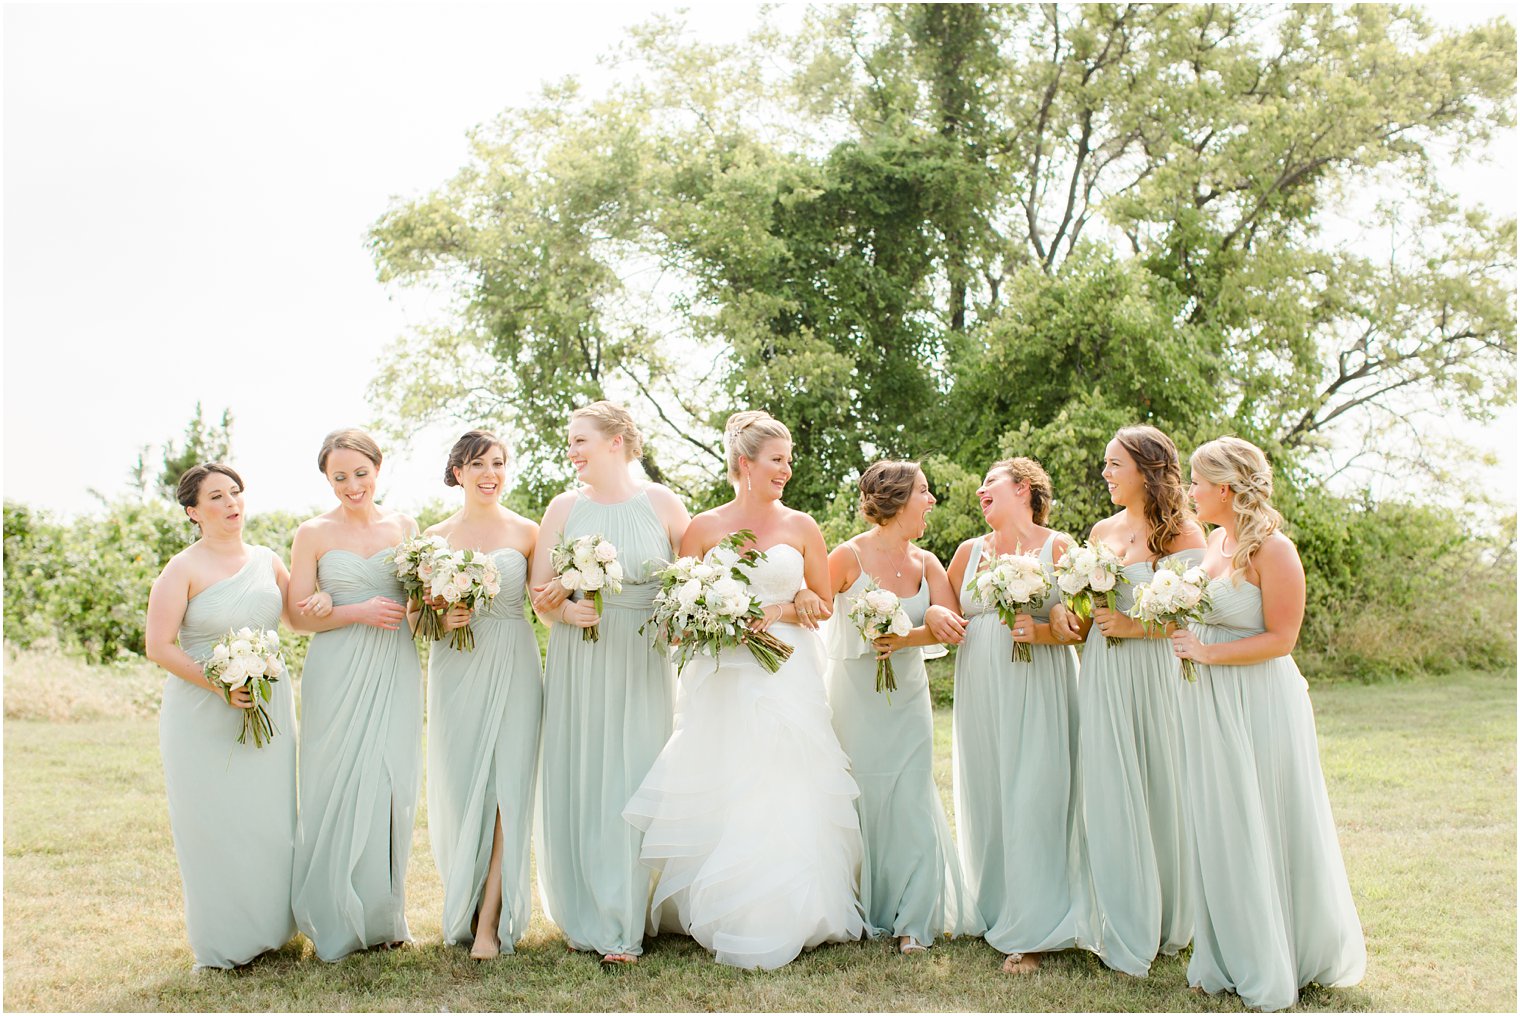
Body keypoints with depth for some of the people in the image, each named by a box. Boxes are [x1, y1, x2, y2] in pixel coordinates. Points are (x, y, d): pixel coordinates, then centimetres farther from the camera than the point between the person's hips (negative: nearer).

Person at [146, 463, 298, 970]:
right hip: (204, 716, -4)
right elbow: (159, 647, -10)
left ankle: (268, 929, 22)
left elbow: (296, 618, 21)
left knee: (271, 821, 7)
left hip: (268, 705, 4)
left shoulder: (267, 561, 9)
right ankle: (222, 943, 14)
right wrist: (219, 684, -20)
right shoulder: (183, 570, -6)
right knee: (215, 826, 1)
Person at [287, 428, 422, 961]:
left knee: (392, 785, 4)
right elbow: (298, 614, -1)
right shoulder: (313, 533, 2)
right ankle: (338, 918, 12)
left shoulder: (404, 526, 9)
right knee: (340, 788, -1)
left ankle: (384, 913, 17)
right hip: (338, 673, -2)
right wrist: (357, 612, -14)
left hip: (396, 668, 3)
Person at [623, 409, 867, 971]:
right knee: (720, 802, -2)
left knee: (783, 795, -3)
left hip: (787, 679, 1)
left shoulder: (801, 527, 8)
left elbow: (823, 605, 8)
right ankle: (721, 919, 11)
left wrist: (775, 612, -8)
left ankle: (779, 921, 10)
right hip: (722, 685, 0)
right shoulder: (704, 527, 5)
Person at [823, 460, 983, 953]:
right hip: (854, 695, -4)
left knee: (909, 802, 1)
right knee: (857, 799, 1)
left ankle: (911, 921, 9)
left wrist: (904, 639, -20)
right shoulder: (849, 556, -10)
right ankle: (862, 914, 17)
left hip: (907, 697, 4)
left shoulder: (925, 562, 3)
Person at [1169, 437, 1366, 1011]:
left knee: (1268, 829, 4)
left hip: (1260, 703, -7)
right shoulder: (1214, 542, 10)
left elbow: (1280, 638, -15)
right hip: (1209, 705, 7)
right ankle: (1230, 962, 24)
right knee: (1218, 830, 11)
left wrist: (1207, 652, -20)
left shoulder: (1271, 549, -13)